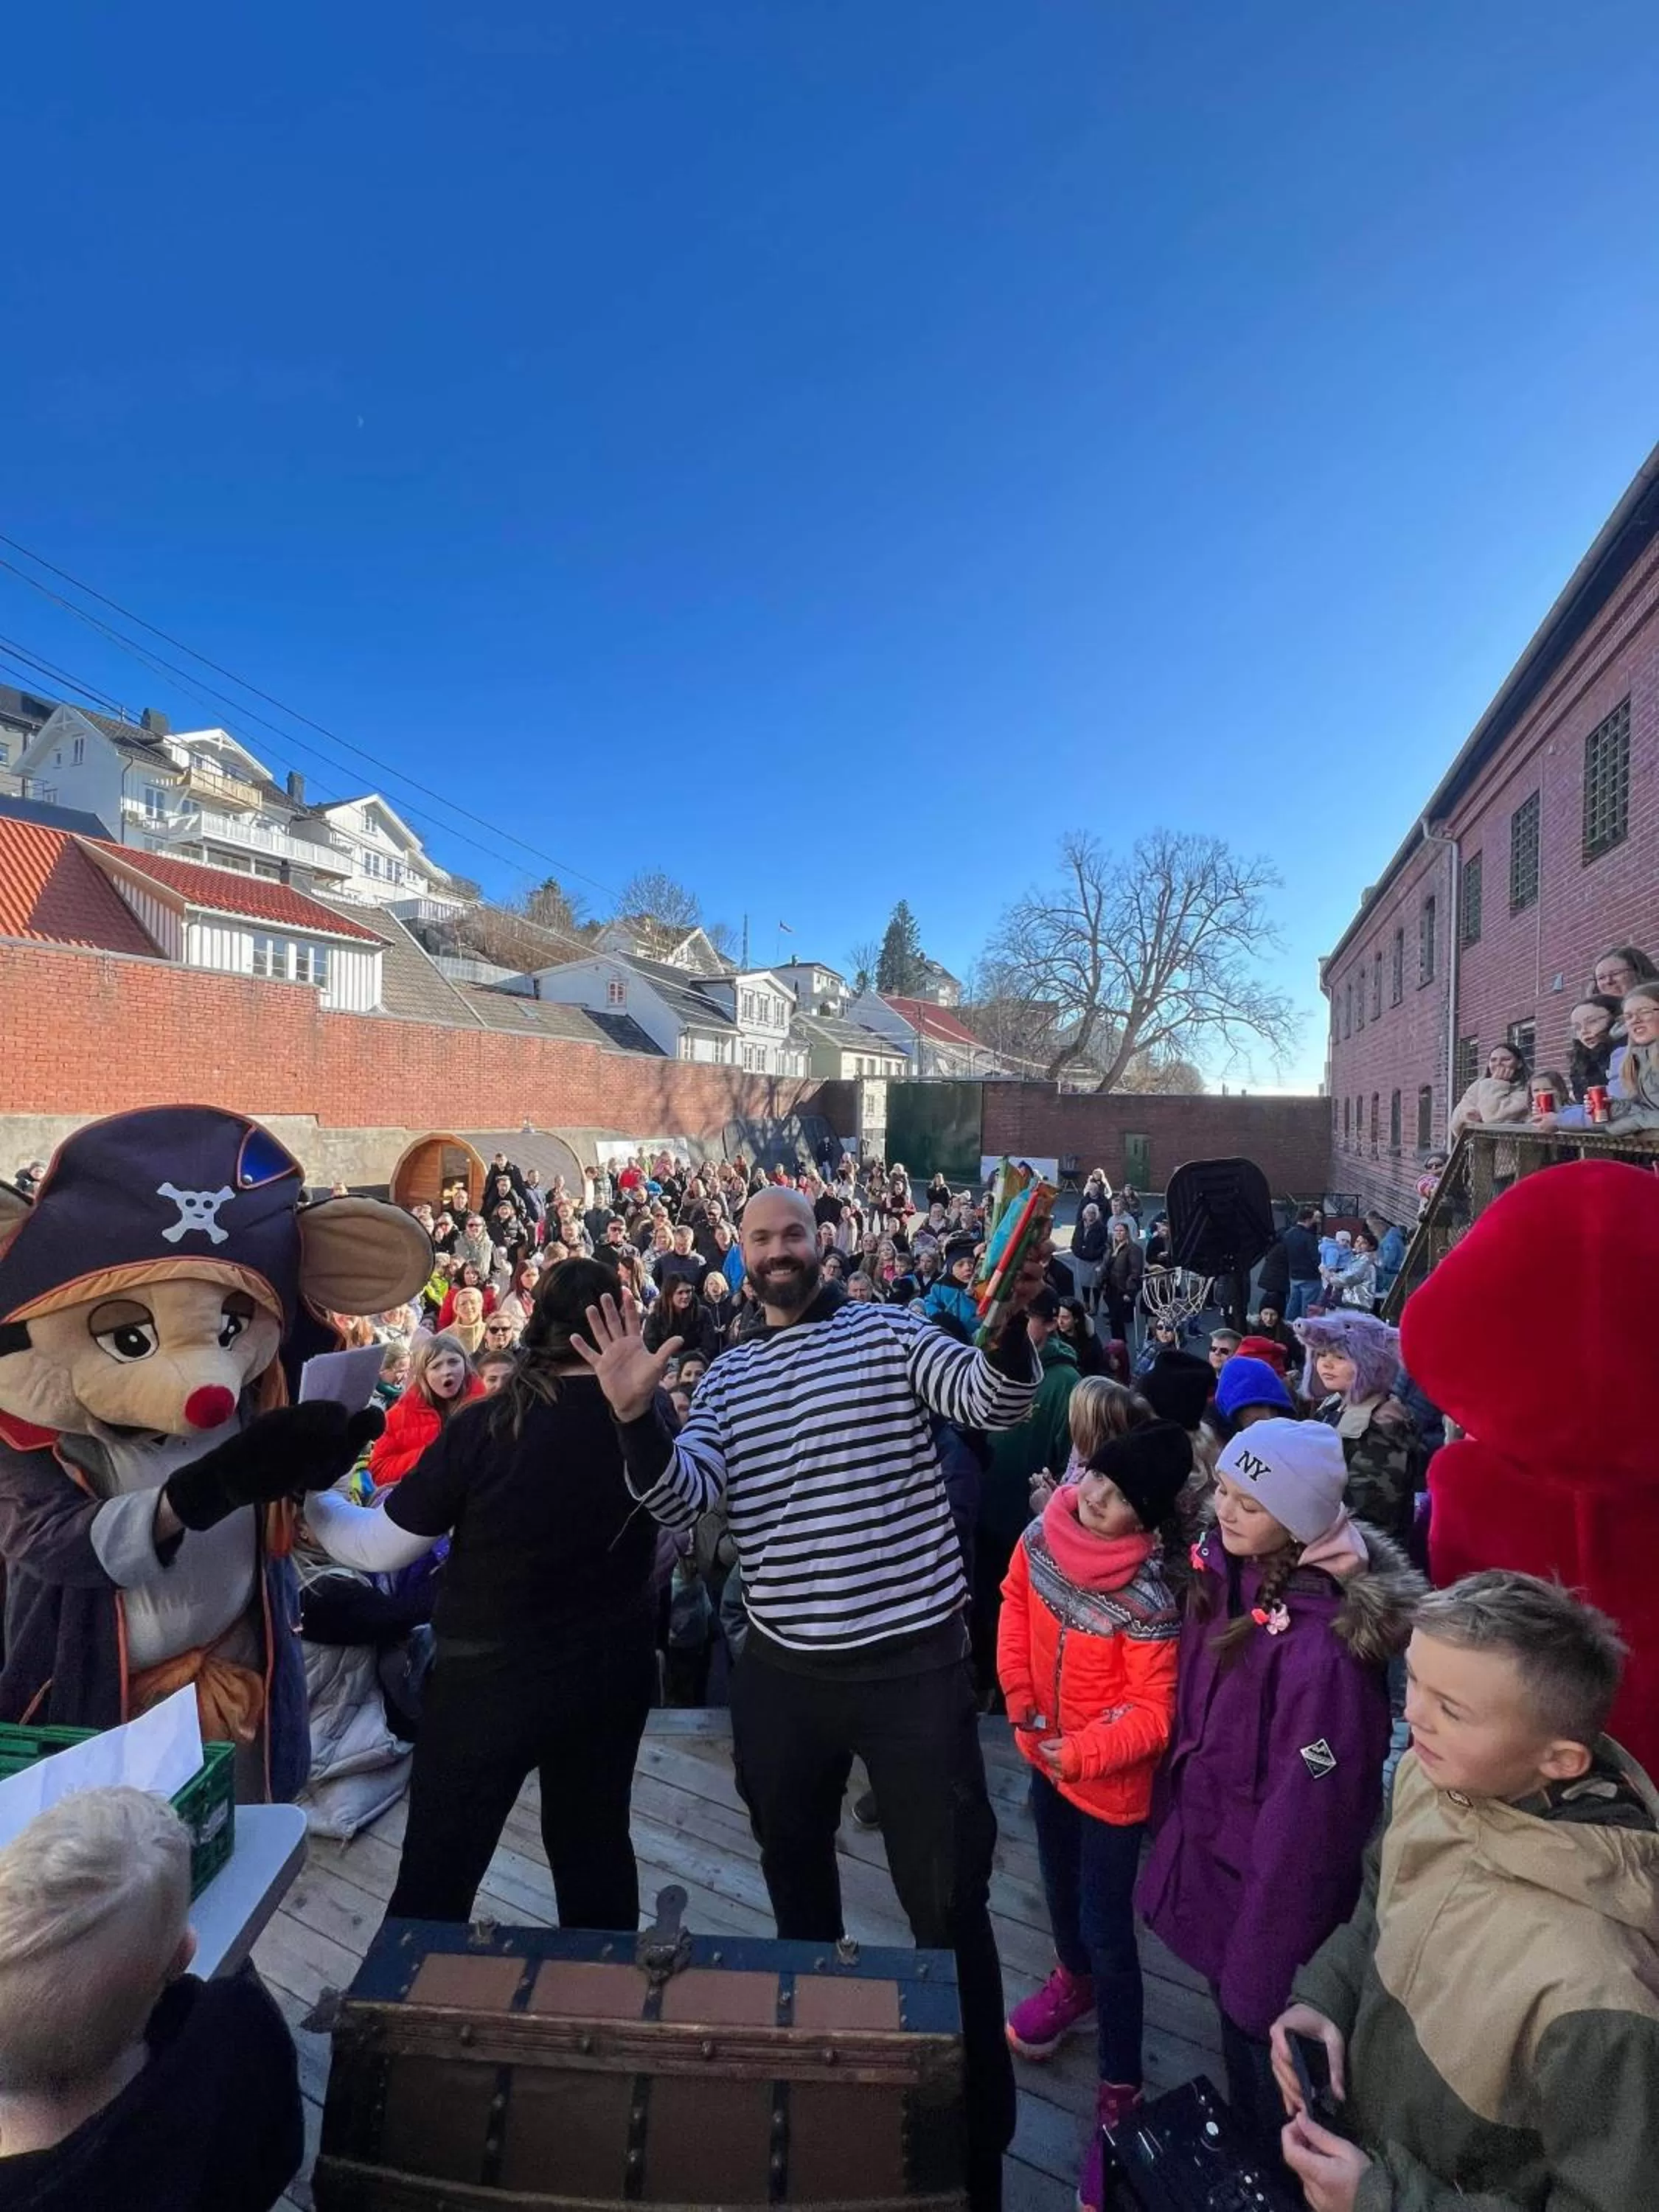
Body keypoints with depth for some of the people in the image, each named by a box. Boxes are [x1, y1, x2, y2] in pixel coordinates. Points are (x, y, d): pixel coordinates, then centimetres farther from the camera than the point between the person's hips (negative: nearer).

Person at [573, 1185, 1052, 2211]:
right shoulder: (726, 1375, 2)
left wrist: (1011, 1319, -39)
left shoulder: (887, 1330, -7)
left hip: (915, 1663, -4)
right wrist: (638, 1416, -26)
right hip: (785, 1670, 5)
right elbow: (683, 1497, -9)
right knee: (794, 1867, 28)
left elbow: (1000, 1404, -19)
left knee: (947, 1899, 8)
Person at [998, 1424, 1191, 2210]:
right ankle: (1073, 1980, 57)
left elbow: (1154, 1711, -24)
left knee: (1108, 1932, 8)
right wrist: (1022, 1700, -4)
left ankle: (1119, 2091, 31)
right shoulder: (1044, 1534, -19)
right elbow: (1016, 1602, -1)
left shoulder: (1149, 1597, -34)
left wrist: (1080, 1754, -24)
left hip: (1111, 1778, -6)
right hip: (1045, 1753, 6)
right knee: (1060, 1882, 29)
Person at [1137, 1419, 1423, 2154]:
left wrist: (1259, 1966, -15)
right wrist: (1171, 1817, 10)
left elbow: (1305, 1815, -25)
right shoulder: (1225, 1571, -10)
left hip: (1268, 1889, -7)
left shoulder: (1319, 1641, -33)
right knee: (1236, 2032, 29)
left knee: (1259, 2048, 19)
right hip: (1207, 1849, 7)